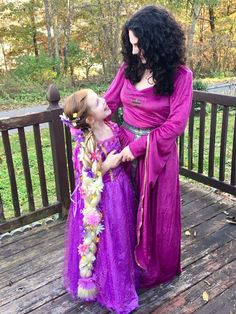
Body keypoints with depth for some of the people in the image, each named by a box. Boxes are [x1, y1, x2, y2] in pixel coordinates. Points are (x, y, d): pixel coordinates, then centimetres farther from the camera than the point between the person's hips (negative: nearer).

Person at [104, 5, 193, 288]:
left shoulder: (180, 75, -13)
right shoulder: (129, 68, 0)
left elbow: (176, 124, -16)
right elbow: (107, 102, 2)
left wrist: (139, 147, -18)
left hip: (157, 152, -4)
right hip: (125, 148, 4)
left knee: (157, 212, 12)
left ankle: (158, 268, 38)